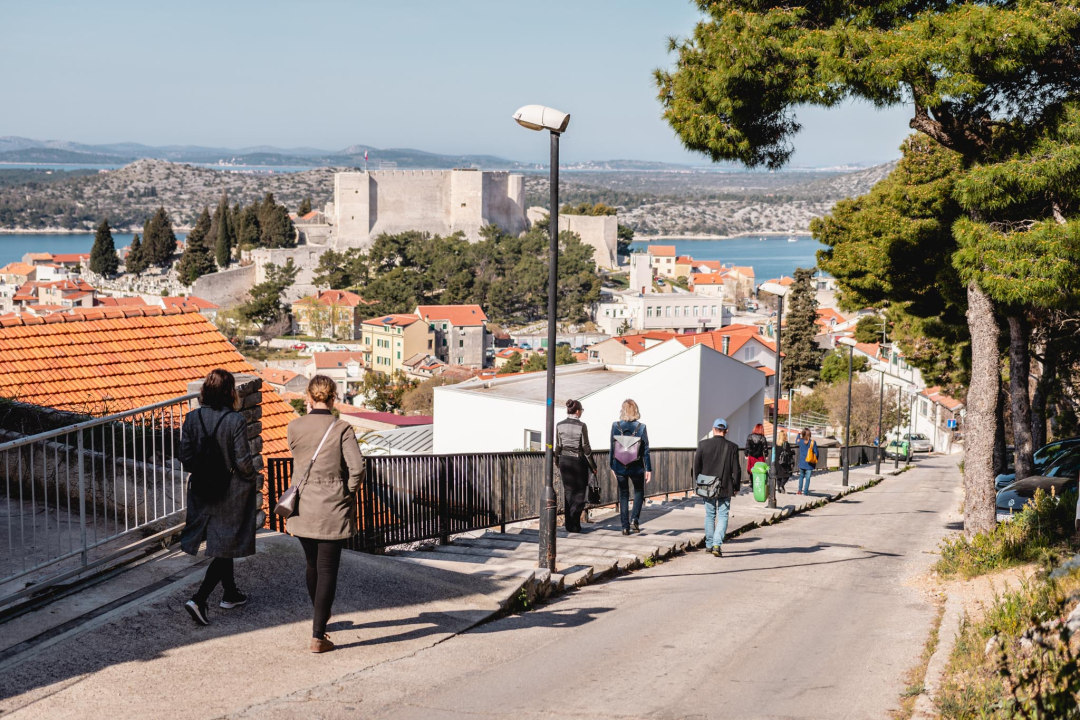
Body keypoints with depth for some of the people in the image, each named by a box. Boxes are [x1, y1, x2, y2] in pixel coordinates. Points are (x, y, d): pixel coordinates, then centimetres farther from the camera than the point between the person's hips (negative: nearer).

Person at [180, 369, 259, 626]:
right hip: (231, 492, -6)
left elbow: (185, 457, -2)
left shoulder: (192, 418, -5)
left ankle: (230, 594, 36)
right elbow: (243, 461, -17)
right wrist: (252, 477, 3)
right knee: (226, 546, 3)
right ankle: (198, 600, -8)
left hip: (202, 489, 6)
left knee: (222, 544, 22)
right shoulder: (236, 421, -19)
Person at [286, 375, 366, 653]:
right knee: (327, 570, 2)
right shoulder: (342, 429, -12)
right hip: (332, 510, -3)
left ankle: (321, 616, 43)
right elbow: (357, 468, -18)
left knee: (312, 565, 21)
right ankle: (318, 635, 0)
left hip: (303, 509, 4)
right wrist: (349, 492, 0)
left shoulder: (295, 427, -3)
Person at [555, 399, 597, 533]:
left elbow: (558, 446, 4)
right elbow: (586, 447, -9)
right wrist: (593, 466, -1)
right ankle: (574, 525, 0)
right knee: (579, 492, 5)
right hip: (578, 460, -4)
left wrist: (558, 464, 15)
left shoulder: (560, 426, -1)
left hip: (564, 460, 4)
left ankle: (569, 524, 14)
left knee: (568, 492, 12)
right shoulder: (581, 426, -13)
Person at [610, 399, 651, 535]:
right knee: (639, 492, 19)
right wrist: (648, 469, 1)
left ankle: (625, 526, 9)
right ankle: (634, 519, 1)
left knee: (623, 495, 12)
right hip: (636, 468, -1)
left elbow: (612, 448, 0)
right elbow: (645, 450, -6)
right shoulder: (641, 427, -9)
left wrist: (612, 466, 9)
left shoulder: (615, 426, -5)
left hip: (620, 467, 1)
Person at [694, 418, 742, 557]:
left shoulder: (703, 444, -5)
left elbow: (696, 466, 0)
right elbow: (736, 470, -4)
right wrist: (736, 487, 8)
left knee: (710, 515, 15)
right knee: (722, 516, 3)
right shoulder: (732, 447, -8)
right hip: (725, 488, -2)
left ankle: (709, 544, 22)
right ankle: (717, 544, -12)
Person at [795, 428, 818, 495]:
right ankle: (805, 492, 0)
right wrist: (815, 462, 6)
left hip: (802, 463, 2)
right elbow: (816, 453, -6)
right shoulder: (813, 442, -10)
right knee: (807, 478, 1)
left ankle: (800, 490, 16)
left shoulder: (800, 441, -4)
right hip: (809, 464, -2)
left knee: (801, 476, 19)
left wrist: (799, 434, 31)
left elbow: (796, 443, 22)